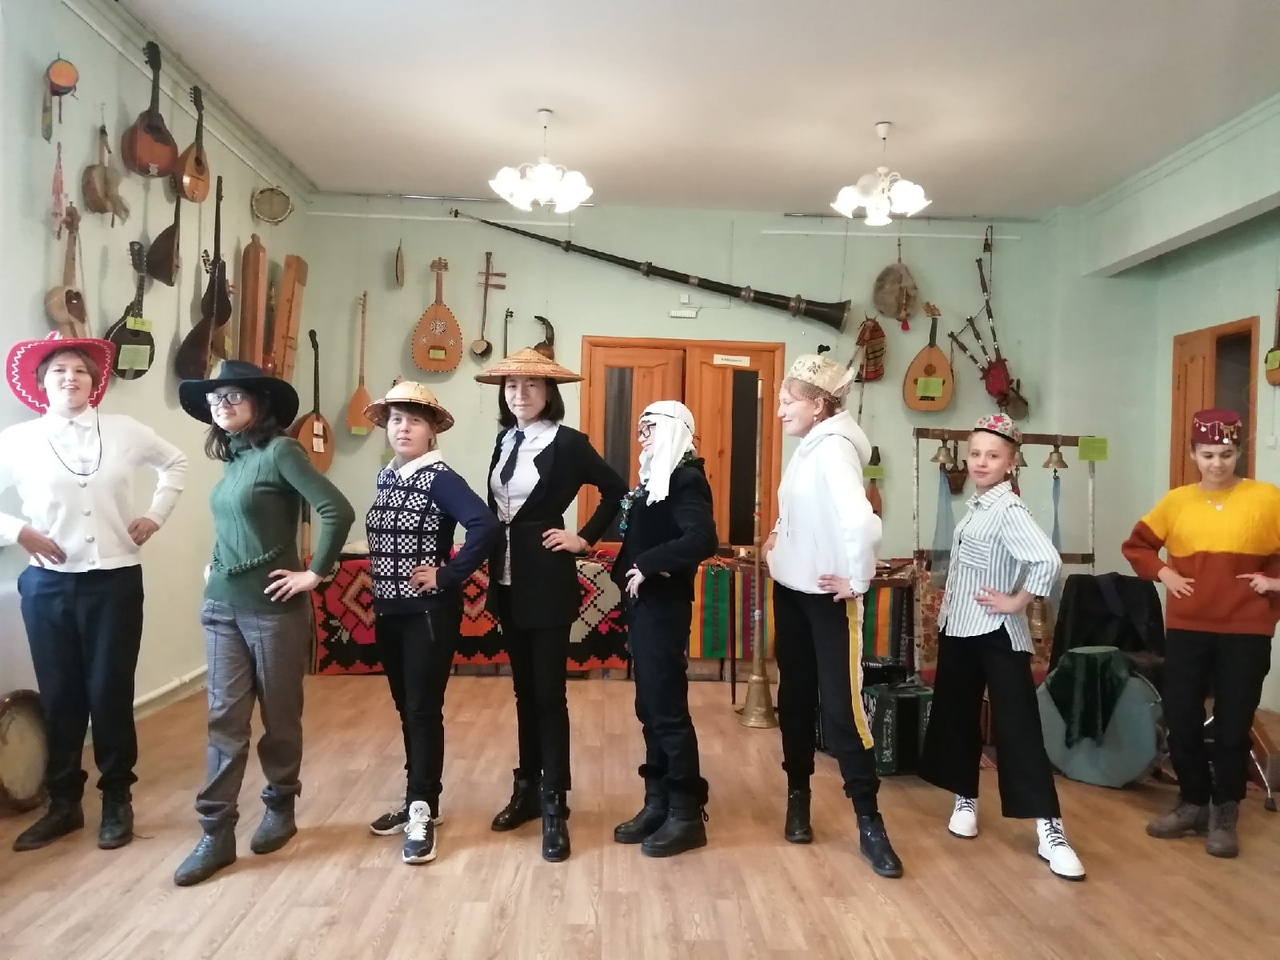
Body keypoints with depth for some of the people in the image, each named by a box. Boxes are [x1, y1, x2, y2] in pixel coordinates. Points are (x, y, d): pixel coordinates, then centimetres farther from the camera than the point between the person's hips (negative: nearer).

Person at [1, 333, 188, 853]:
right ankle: (64, 803, 25)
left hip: (115, 581, 0)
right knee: (59, 696, 8)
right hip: (48, 585, 1)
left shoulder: (126, 432, 2)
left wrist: (156, 514, 9)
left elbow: (175, 462, 18)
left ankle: (117, 800, 20)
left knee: (111, 693, 3)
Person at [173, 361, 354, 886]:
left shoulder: (280, 450, -13)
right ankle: (216, 833, 13)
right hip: (222, 605, 7)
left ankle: (280, 808, 28)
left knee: (280, 715, 9)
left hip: (273, 607, -6)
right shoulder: (231, 458, 10)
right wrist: (216, 564, 14)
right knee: (225, 719, 6)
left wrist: (315, 573, -16)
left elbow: (337, 511, -22)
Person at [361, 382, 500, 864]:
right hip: (388, 611, 8)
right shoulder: (386, 476, 7)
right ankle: (417, 800, 29)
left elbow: (486, 525, -29)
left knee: (424, 711, -1)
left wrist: (448, 576, -21)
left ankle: (423, 814, 9)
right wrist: (377, 591, 6)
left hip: (429, 612, -7)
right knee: (405, 709, 15)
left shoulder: (440, 479, -15)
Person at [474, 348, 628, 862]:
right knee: (523, 689, 15)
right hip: (508, 578, 7)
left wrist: (584, 538, -7)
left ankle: (554, 805, 7)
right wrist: (494, 565, 7)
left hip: (547, 580, -6)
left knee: (549, 694, -2)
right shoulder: (505, 440, 9)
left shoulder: (568, 442, -10)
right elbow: (496, 506, 14)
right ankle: (528, 788, 27)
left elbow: (617, 491, -6)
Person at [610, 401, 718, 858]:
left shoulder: (685, 478, -12)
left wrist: (647, 566, -22)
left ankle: (687, 814, 9)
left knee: (668, 709, -2)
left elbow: (703, 539, -27)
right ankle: (658, 802, 24)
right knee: (650, 709, 13)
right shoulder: (654, 479, 14)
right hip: (643, 606, 9)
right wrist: (626, 574, -6)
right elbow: (640, 539, 12)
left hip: (664, 608, -9)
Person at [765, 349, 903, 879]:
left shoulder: (834, 447, -19)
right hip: (791, 590, 9)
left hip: (825, 596, -8)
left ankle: (869, 823, 8)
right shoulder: (807, 447, 8)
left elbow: (860, 521, -34)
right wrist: (779, 535, 10)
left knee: (841, 704, -4)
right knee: (795, 696, 14)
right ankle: (798, 798, 29)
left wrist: (857, 581, -22)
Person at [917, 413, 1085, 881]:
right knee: (956, 717, 15)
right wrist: (947, 603, 13)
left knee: (1018, 726, -5)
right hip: (958, 630, 8)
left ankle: (1050, 831, 1)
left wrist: (1017, 602, -20)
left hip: (997, 635, -8)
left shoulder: (1009, 510, -17)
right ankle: (965, 800, 31)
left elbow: (1048, 561, -31)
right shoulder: (975, 505, 9)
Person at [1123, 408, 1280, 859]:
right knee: (1181, 721, 7)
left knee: (1233, 725, 4)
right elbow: (1136, 545, 14)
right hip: (1186, 629, 3)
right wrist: (1162, 573, 0)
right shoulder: (1176, 501, 4)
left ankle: (1224, 814, 22)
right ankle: (1193, 803, 26)